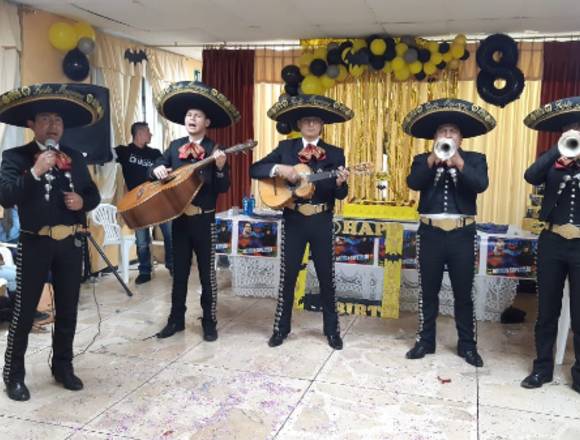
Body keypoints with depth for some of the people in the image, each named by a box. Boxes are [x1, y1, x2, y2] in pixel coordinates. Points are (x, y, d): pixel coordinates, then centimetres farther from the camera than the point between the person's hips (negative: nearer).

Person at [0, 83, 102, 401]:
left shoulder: (75, 158, 10)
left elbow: (94, 194, 13)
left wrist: (82, 201, -8)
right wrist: (35, 172, -25)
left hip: (70, 243, 5)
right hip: (35, 243, -4)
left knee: (67, 310, 13)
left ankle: (63, 366, 28)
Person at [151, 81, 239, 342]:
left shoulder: (214, 150, -6)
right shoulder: (175, 146, 7)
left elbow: (223, 188, -10)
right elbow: (158, 166, 14)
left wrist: (220, 167, -27)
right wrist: (158, 169, -8)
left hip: (204, 218, -4)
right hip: (178, 217, 4)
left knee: (206, 273, 4)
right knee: (179, 272, 13)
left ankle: (209, 323, 15)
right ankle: (176, 320, 25)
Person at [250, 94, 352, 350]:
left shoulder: (334, 153, 2)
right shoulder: (285, 147, 3)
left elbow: (340, 195, -1)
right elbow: (255, 170, -4)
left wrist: (340, 182, -23)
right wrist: (279, 168, -20)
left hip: (321, 222, 0)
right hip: (293, 220, 0)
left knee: (326, 276, 7)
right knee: (288, 275, 7)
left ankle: (332, 329, 21)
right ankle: (281, 328, 20)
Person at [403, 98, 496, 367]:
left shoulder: (475, 160, 4)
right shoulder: (423, 160, 6)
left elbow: (481, 185, -14)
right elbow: (413, 183, -12)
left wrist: (459, 163, -25)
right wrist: (432, 160, -23)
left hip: (462, 235, 0)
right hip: (430, 233, 1)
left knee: (463, 293, 8)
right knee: (428, 291, 10)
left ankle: (467, 345, 22)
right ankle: (425, 341, 23)